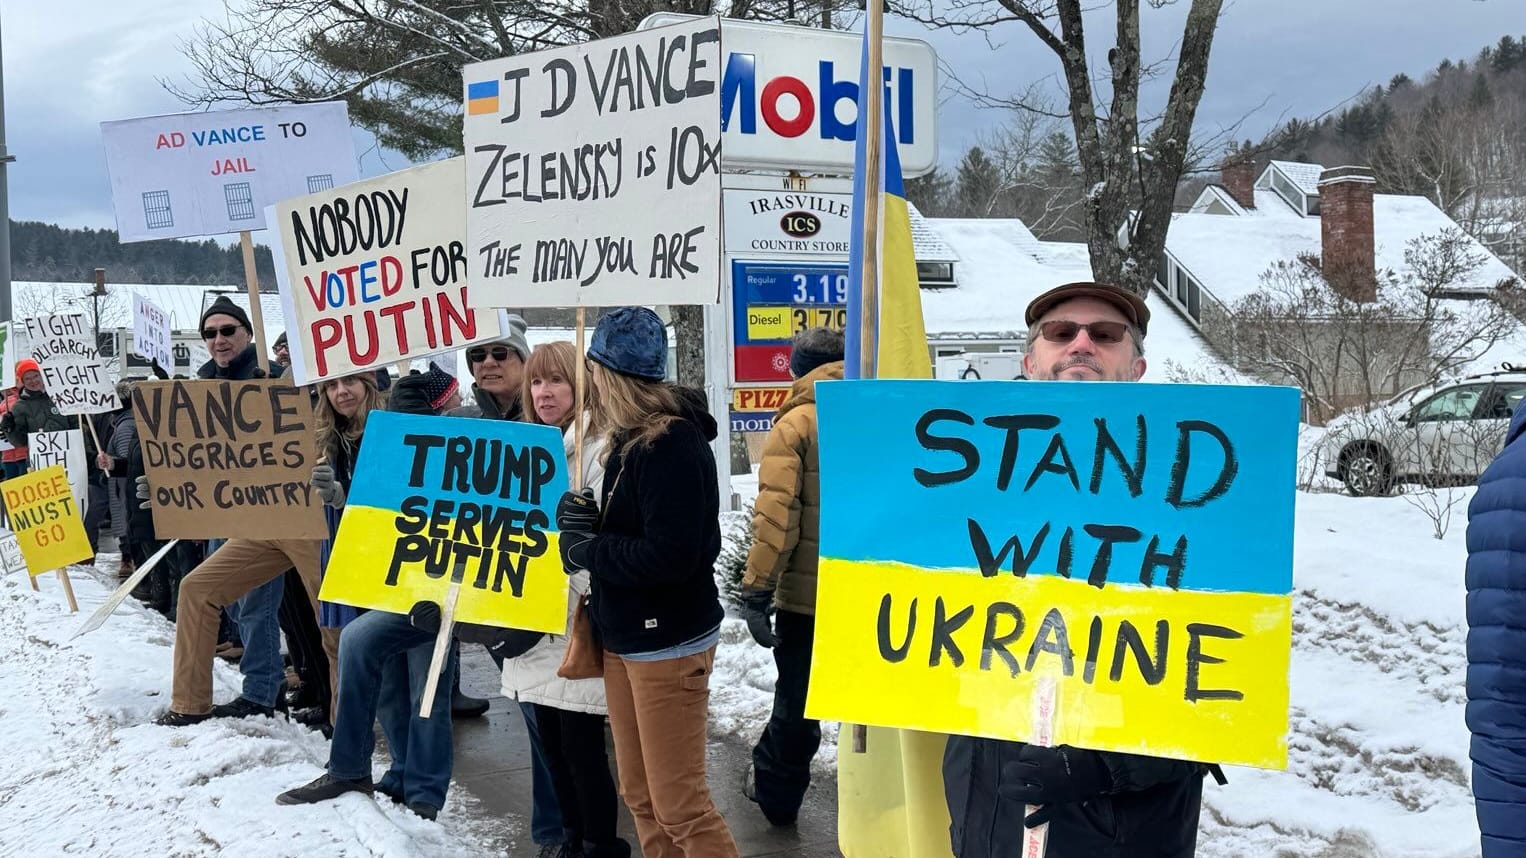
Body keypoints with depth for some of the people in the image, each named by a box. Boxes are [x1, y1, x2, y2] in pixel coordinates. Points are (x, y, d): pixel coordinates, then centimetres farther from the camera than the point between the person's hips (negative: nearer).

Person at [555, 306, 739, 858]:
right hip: (625, 638, 9)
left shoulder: (672, 442, -19)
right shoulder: (630, 438, 10)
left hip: (668, 643, -9)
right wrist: (586, 521, -4)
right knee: (640, 795, 15)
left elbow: (671, 555, -27)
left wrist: (586, 552, -15)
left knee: (678, 805, -4)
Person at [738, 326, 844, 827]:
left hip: (808, 594, -2)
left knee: (797, 701, 14)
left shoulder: (795, 425, -8)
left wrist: (757, 592, -14)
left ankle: (776, 793, 29)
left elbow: (776, 517, -16)